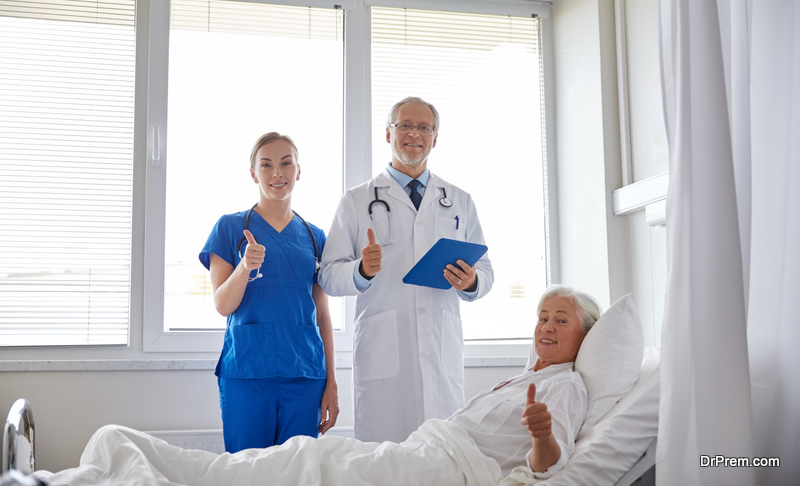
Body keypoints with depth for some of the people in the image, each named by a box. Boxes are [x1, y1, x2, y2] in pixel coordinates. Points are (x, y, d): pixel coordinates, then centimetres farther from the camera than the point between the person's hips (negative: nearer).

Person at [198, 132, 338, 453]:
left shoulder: (314, 237, 12)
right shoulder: (231, 227, 4)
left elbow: (323, 316, 12)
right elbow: (223, 305, -1)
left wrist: (331, 385, 8)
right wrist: (245, 266, -20)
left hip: (304, 375, 2)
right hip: (246, 372, -2)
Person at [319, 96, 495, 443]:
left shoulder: (460, 202, 19)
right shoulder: (356, 202, 11)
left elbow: (485, 271, 18)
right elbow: (328, 276, 6)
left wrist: (471, 282, -5)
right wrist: (361, 271, -15)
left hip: (443, 349, 2)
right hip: (382, 347, -2)